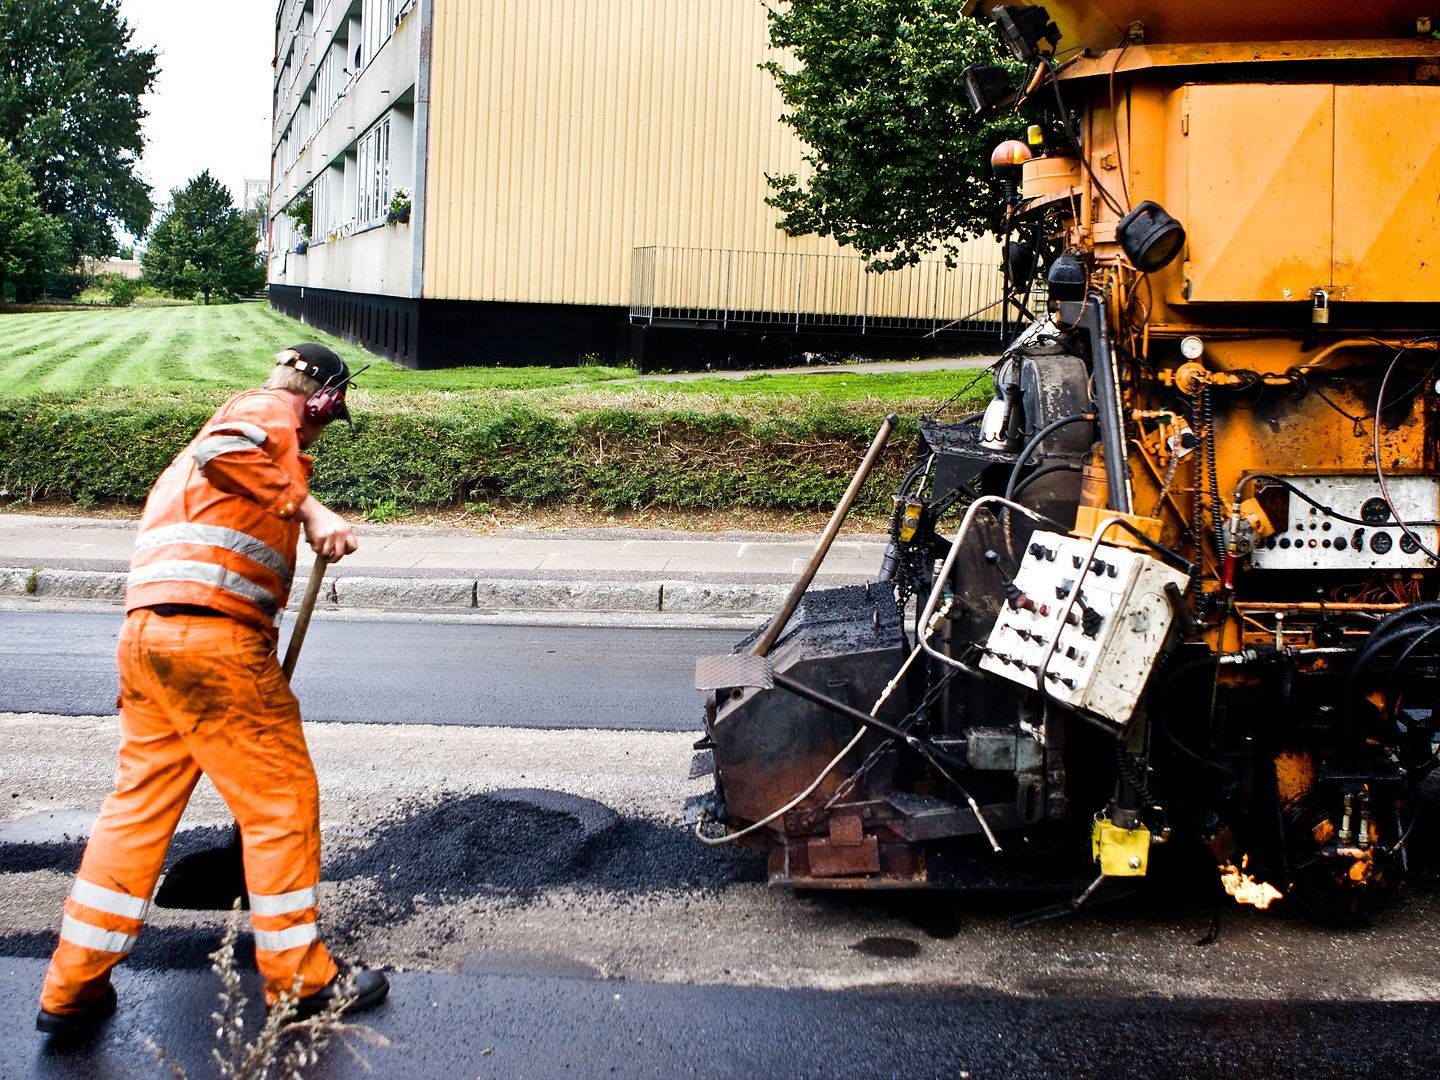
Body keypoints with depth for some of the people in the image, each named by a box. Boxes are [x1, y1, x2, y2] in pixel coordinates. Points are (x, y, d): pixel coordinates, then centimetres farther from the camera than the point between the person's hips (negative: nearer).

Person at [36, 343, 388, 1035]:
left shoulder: (236, 418, 30)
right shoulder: (272, 410, 2)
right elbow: (222, 452, -23)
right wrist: (309, 509, -20)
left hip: (146, 634, 9)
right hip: (211, 635, -9)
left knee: (139, 803, 14)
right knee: (282, 799, 2)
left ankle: (73, 989, 18)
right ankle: (298, 980, 12)